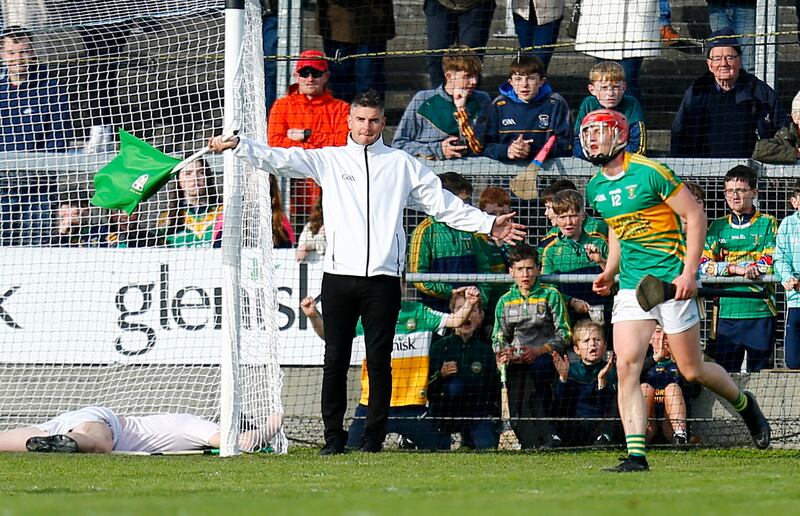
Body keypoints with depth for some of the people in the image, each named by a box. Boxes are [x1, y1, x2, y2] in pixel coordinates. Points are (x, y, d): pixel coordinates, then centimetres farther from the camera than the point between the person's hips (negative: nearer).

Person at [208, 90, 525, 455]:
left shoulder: (402, 164, 13)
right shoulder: (329, 160, 12)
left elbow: (441, 202, 15)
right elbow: (279, 160, 5)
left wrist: (488, 224, 10)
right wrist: (237, 146, -6)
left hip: (383, 278, 0)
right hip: (339, 276, 0)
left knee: (379, 361, -1)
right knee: (335, 360, 0)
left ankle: (374, 437, 5)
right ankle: (334, 436, 4)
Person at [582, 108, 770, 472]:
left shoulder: (650, 173, -12)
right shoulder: (595, 188, 8)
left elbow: (695, 215, -9)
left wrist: (689, 272, -16)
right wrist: (610, 271, 10)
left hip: (671, 281, -5)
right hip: (631, 287, 5)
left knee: (692, 370, 3)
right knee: (626, 366, -12)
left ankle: (744, 403, 33)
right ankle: (636, 455, -13)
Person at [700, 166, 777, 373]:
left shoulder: (767, 224, 6)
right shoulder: (718, 226, 14)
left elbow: (770, 264, -6)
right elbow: (703, 264, 4)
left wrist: (725, 267, -10)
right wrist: (736, 268, -13)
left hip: (760, 311, -2)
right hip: (727, 311, 2)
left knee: (759, 373, -1)